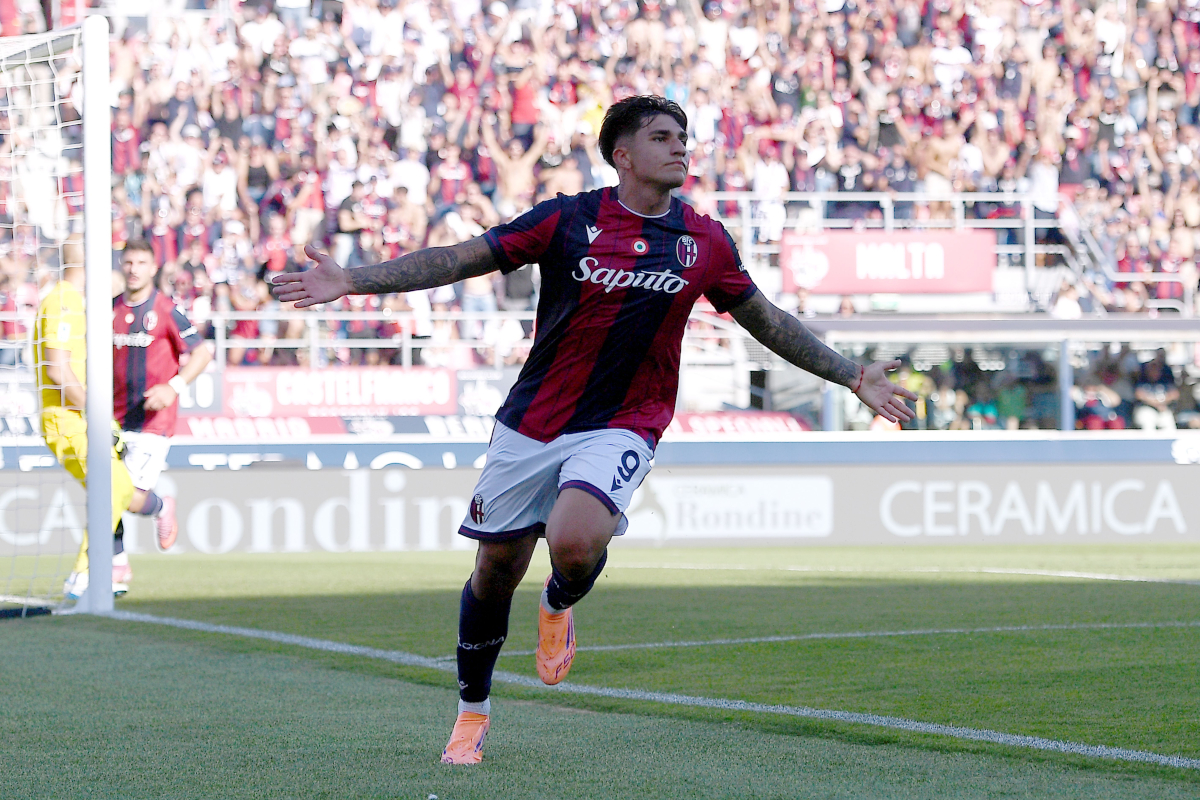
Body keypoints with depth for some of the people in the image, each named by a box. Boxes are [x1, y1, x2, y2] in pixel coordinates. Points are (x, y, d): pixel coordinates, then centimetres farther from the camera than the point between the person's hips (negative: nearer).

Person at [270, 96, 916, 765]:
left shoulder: (706, 241, 3)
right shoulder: (569, 220, -4)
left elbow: (768, 321, 16)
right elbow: (459, 260, -3)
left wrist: (854, 377, 16)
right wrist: (352, 280, -11)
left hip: (622, 427, 0)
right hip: (531, 425, 0)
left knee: (575, 541, -28)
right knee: (497, 571, 7)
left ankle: (559, 607, 9)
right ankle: (473, 711, 31)